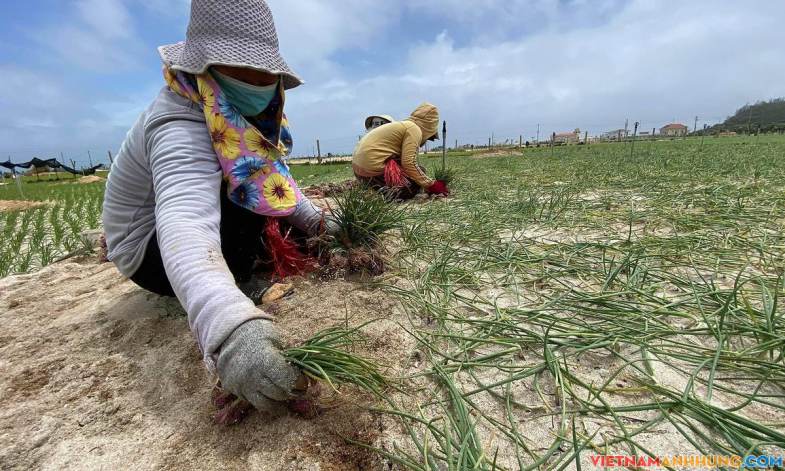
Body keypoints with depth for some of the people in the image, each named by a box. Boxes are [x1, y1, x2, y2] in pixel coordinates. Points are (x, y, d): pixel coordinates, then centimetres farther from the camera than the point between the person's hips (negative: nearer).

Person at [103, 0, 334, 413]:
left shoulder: (243, 112, -6)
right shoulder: (180, 130, -33)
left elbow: (278, 177, 5)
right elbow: (185, 226, -51)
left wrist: (314, 220, -3)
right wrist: (231, 327, -65)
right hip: (154, 251, -8)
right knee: (251, 186, -26)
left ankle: (242, 263, 4)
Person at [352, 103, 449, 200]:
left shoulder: (403, 125, 21)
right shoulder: (414, 129, -7)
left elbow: (404, 160, 20)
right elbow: (409, 163, -18)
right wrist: (431, 185, -11)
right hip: (373, 166, -10)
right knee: (414, 184, -4)